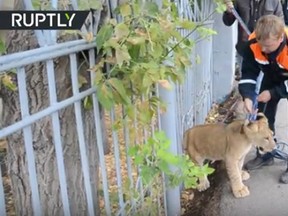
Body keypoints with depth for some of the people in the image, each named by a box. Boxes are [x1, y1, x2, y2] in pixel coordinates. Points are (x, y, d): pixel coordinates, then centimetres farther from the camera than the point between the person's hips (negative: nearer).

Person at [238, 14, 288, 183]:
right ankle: (265, 155, 24)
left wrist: (273, 93, -34)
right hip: (272, 78, 4)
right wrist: (247, 96, -33)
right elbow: (249, 73, -19)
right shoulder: (252, 45, -31)